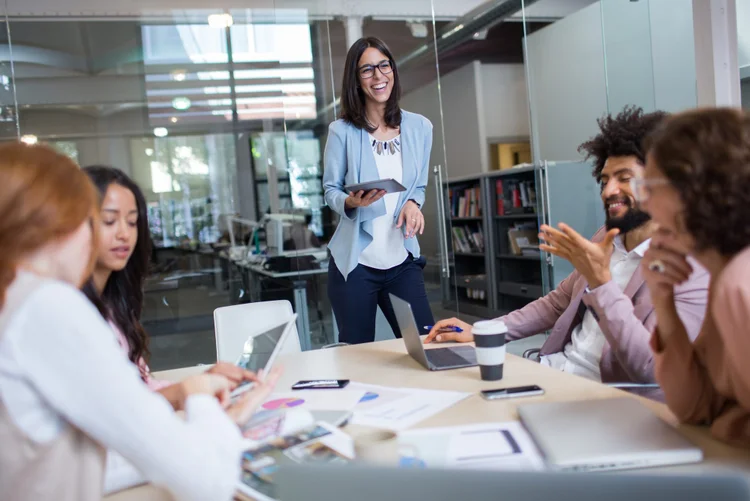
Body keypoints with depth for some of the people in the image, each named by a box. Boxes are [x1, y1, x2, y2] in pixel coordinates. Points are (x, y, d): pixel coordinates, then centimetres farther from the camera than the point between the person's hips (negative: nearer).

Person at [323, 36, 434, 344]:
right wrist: (352, 202, -22)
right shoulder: (342, 131, -6)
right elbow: (330, 190, -1)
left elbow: (420, 186, 11)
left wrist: (413, 203, -11)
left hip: (402, 260, 3)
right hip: (355, 263, -2)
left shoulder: (419, 127, 3)